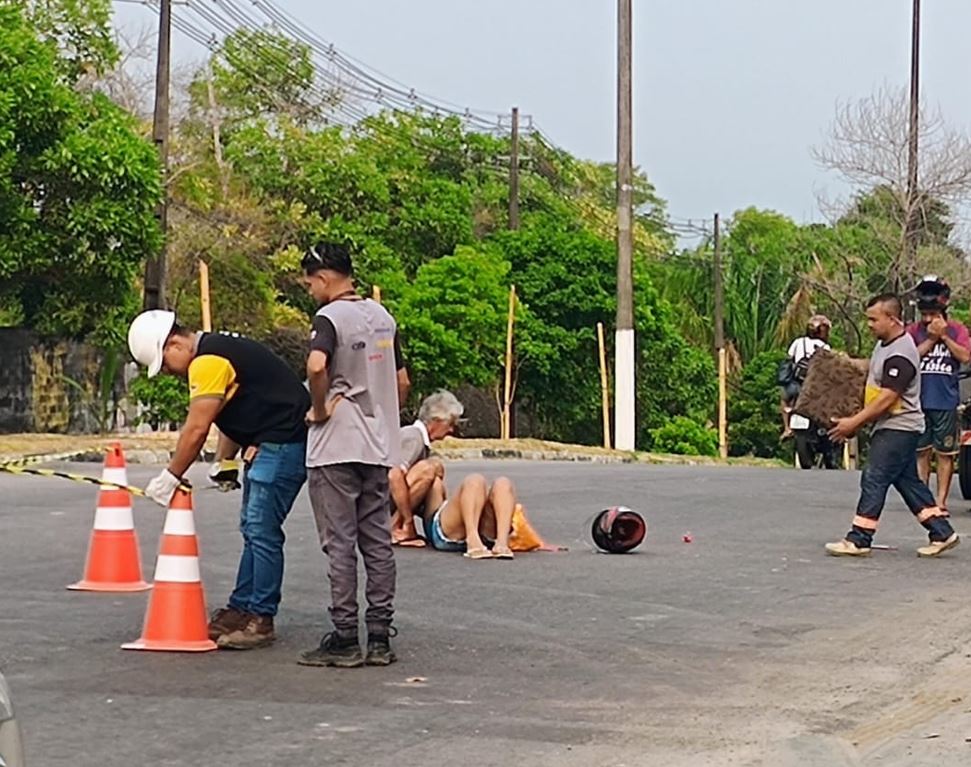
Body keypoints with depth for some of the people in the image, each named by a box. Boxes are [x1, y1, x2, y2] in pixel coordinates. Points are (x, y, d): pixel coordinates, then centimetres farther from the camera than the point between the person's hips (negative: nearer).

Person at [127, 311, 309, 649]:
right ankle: (241, 609, 20)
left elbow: (196, 429, -17)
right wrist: (225, 462, 7)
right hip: (267, 444, 11)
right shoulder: (217, 353, 15)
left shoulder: (208, 361, -17)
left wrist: (170, 478, -8)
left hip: (283, 443, -11)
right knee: (253, 530, 14)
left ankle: (261, 620, -3)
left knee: (262, 532, -8)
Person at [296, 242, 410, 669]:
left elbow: (316, 366, -30)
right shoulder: (383, 317, 13)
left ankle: (344, 639, 0)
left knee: (340, 545, -3)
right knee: (377, 542, 9)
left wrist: (319, 409, -15)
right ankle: (380, 638, 11)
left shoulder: (330, 318, -11)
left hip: (335, 448, -7)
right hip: (378, 448, 7)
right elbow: (402, 382, 19)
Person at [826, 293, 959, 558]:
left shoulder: (900, 355, -22)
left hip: (898, 429, -10)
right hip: (894, 427, 10)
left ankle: (858, 540, -5)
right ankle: (942, 533, 17)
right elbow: (874, 375, 29)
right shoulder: (884, 344, 10)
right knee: (908, 481, 12)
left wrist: (854, 422, -22)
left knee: (874, 480, -8)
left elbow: (887, 398, -25)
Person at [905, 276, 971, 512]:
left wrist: (944, 336, -13)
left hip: (946, 402, -1)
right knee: (921, 451, 5)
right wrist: (931, 338, -12)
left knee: (945, 453, 2)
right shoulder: (914, 330, 5)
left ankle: (941, 500, 6)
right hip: (919, 402, 1)